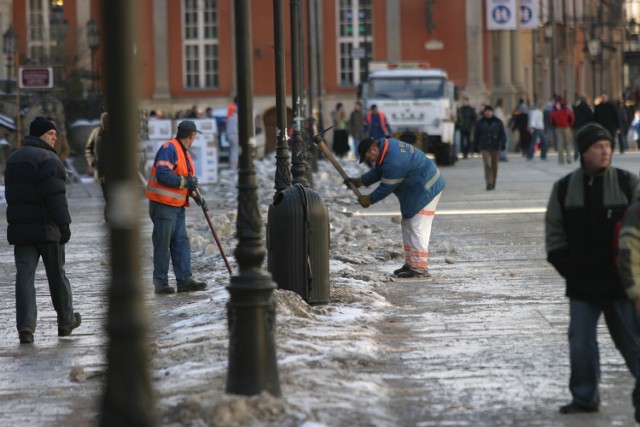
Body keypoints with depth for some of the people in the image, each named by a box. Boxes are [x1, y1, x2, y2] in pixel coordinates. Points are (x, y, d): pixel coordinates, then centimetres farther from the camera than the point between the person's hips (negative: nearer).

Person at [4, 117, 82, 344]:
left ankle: (25, 325, -13)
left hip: (20, 228, 6)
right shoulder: (48, 159, -13)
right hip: (46, 227, -6)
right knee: (57, 274, 9)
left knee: (24, 275, -1)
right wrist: (64, 224, -15)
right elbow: (55, 196, -19)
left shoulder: (14, 158, 15)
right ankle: (66, 321, 22)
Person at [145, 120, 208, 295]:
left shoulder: (185, 153, 17)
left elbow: (187, 179, 22)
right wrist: (185, 182, -19)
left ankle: (184, 280, 8)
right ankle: (161, 282, 2)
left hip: (177, 206, 9)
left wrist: (194, 194, 5)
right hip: (162, 203, -9)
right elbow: (163, 175, -25)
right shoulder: (169, 148, -14)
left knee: (181, 242, 7)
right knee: (162, 244, -4)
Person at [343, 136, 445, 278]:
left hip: (426, 189, -11)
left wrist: (369, 199, -6)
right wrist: (359, 181, 13)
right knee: (407, 225, 16)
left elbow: (386, 187, -20)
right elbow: (377, 172, 18)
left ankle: (420, 268, -14)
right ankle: (410, 263, 20)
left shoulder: (393, 161, -29)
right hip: (415, 191, 11)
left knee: (417, 227, -13)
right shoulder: (386, 145, 3)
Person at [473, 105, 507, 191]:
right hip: (485, 147, -1)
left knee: (494, 166, 10)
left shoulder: (498, 122, 2)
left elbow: (503, 133, 2)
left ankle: (493, 183, 24)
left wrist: (503, 143, -9)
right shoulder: (480, 122, 1)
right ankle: (489, 183, -18)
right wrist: (476, 145, 9)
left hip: (495, 147, 1)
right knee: (487, 165, -14)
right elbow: (476, 135, 9)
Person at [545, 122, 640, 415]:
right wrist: (564, 264, 4)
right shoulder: (564, 188, 5)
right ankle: (584, 397, 10)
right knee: (580, 341, 1)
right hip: (582, 283, 2)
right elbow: (554, 229, 12)